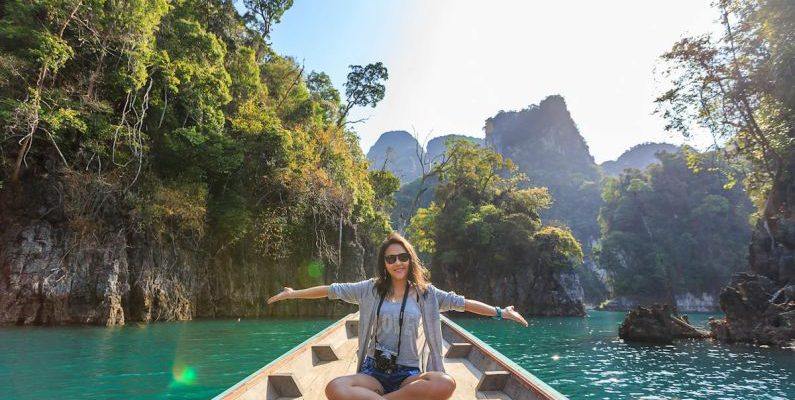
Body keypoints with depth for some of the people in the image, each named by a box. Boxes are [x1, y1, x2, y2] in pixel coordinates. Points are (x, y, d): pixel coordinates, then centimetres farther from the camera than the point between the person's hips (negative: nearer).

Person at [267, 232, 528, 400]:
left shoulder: (425, 292, 5)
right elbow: (332, 290, 8)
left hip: (408, 373, 1)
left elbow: (461, 302, 2)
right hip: (373, 371, -1)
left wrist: (500, 312, -3)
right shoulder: (371, 289, 5)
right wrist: (294, 294, 10)